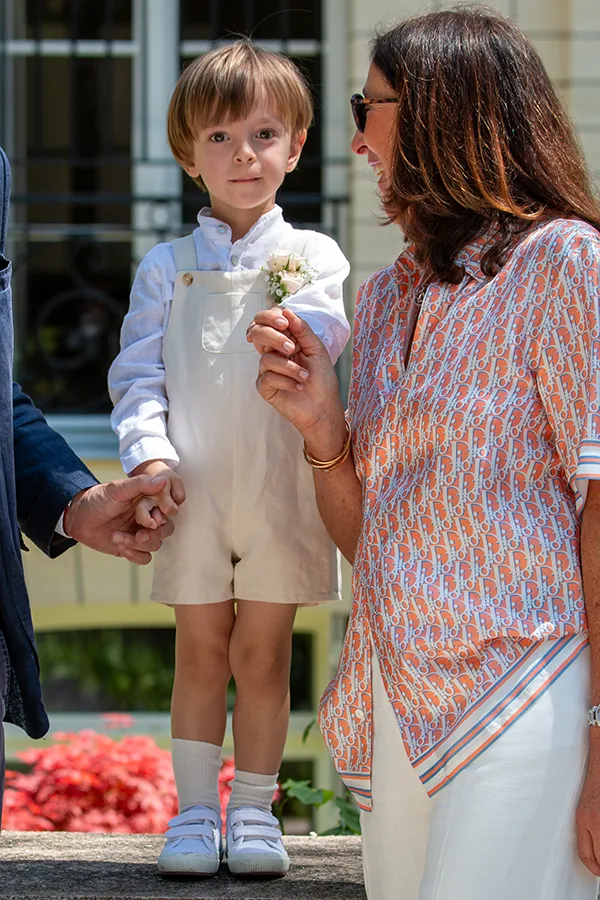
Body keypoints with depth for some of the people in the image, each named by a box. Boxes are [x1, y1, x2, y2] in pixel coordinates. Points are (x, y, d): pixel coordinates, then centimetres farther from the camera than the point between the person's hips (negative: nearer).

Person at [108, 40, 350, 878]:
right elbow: (137, 371, 3)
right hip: (194, 491, 1)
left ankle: (254, 811, 15)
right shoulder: (167, 268, 7)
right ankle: (195, 812, 13)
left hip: (281, 488, -1)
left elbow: (319, 346, -10)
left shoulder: (314, 257, 4)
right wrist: (148, 453, -12)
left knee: (263, 652, 6)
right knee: (201, 652, 6)